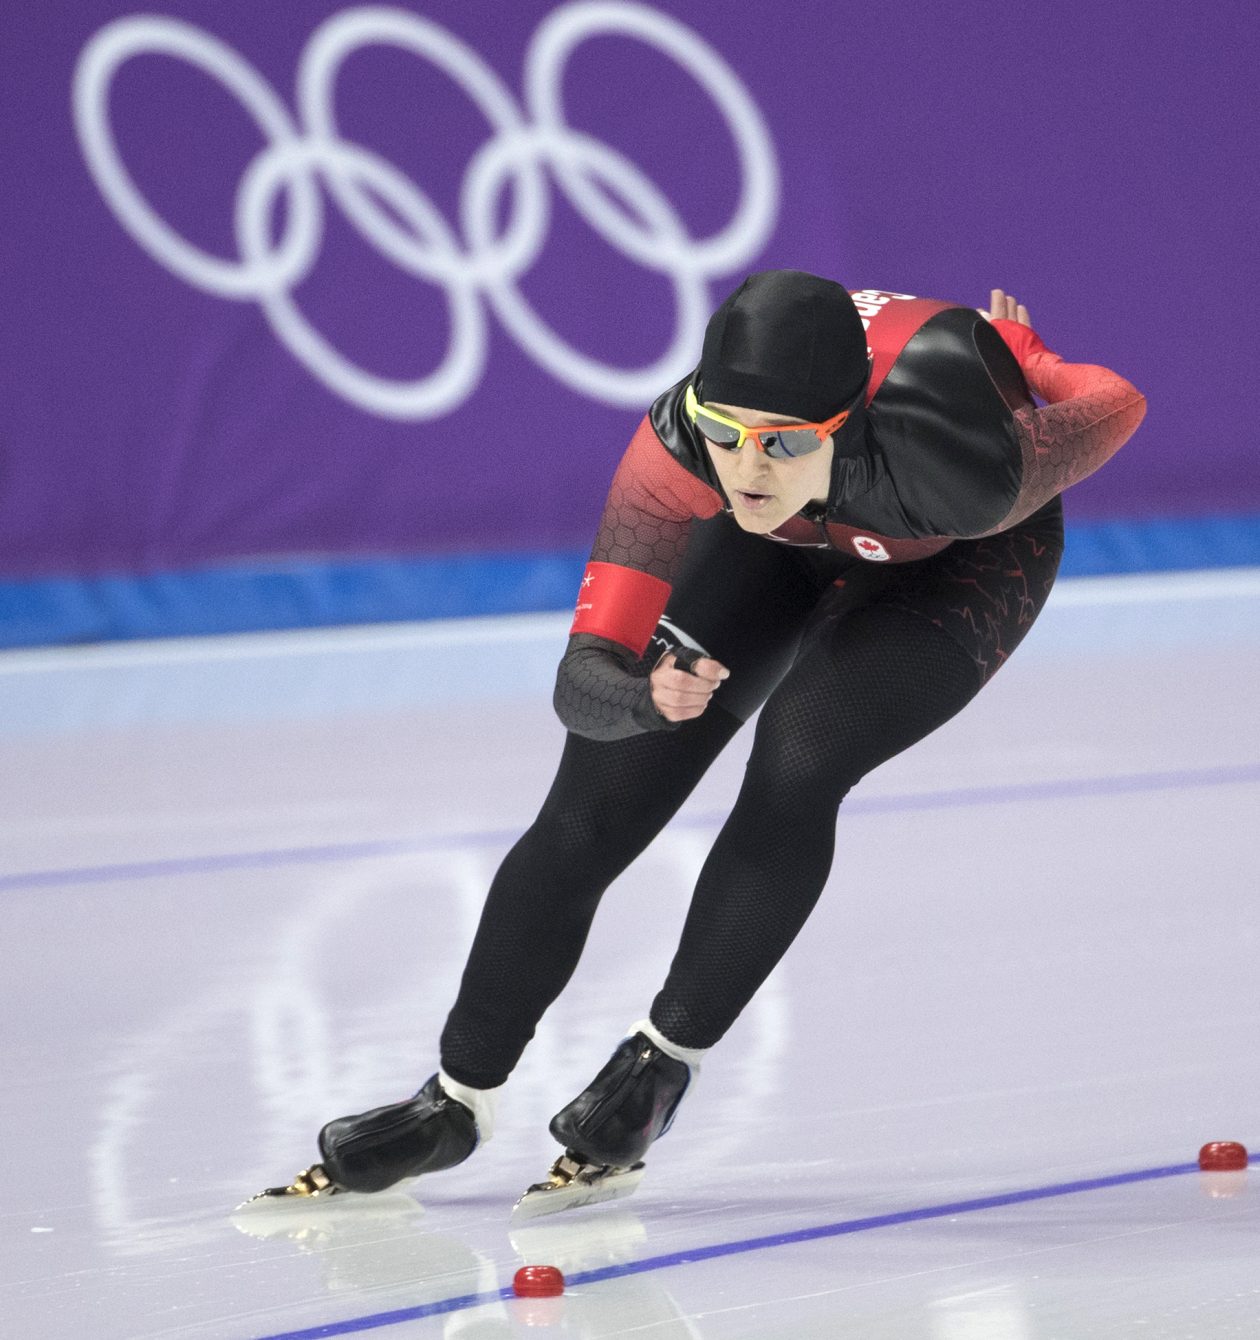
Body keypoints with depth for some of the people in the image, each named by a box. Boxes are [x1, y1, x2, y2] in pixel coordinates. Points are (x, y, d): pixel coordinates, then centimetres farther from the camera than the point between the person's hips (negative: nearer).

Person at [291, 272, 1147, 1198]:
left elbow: (1119, 404, -25)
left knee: (795, 764, -27)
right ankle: (456, 1103, 14)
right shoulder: (680, 445, -39)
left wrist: (1023, 367, -8)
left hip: (963, 559, -2)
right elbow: (585, 677, -37)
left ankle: (668, 1055, -5)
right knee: (593, 806, -3)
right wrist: (646, 696, -57)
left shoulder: (967, 467, -46)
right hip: (786, 543, 3)